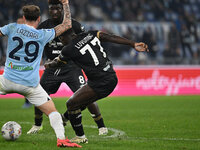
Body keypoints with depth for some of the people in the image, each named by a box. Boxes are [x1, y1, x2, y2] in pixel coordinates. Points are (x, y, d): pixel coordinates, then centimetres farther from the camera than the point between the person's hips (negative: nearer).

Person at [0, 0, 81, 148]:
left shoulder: (12, 28, 0)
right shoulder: (43, 35, -1)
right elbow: (67, 24, 9)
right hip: (31, 85, -1)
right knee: (52, 111, 4)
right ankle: (61, 138, -12)